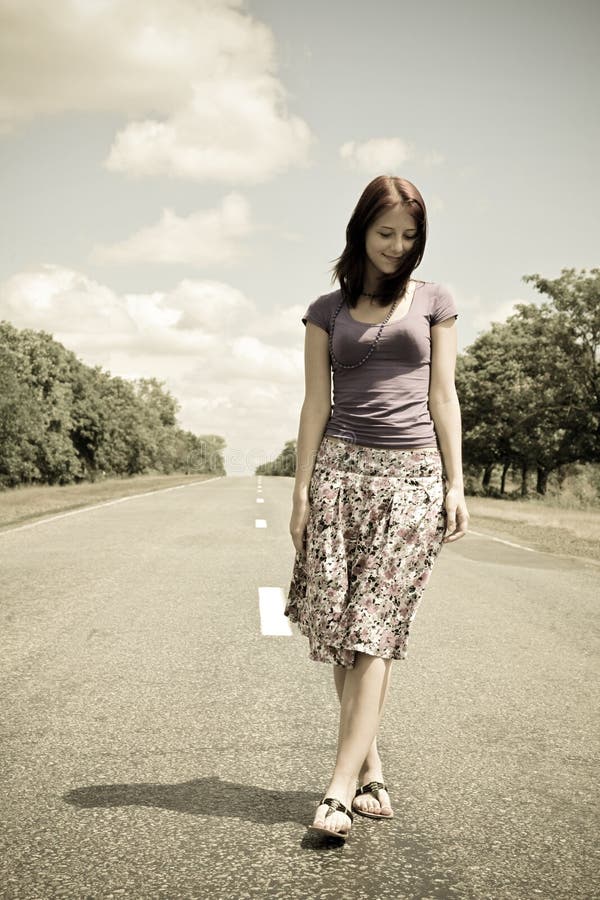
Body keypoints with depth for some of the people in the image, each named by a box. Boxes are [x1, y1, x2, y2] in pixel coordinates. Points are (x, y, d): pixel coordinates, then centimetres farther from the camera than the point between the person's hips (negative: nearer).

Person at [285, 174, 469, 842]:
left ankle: (340, 787, -10)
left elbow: (443, 395, 8)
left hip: (413, 471, -1)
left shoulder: (433, 302, 11)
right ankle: (370, 767, 11)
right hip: (342, 467, 1)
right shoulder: (327, 310, 11)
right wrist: (302, 488, 1)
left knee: (376, 627, -9)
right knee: (338, 625, -3)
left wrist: (455, 482, 1)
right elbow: (315, 403, 8)